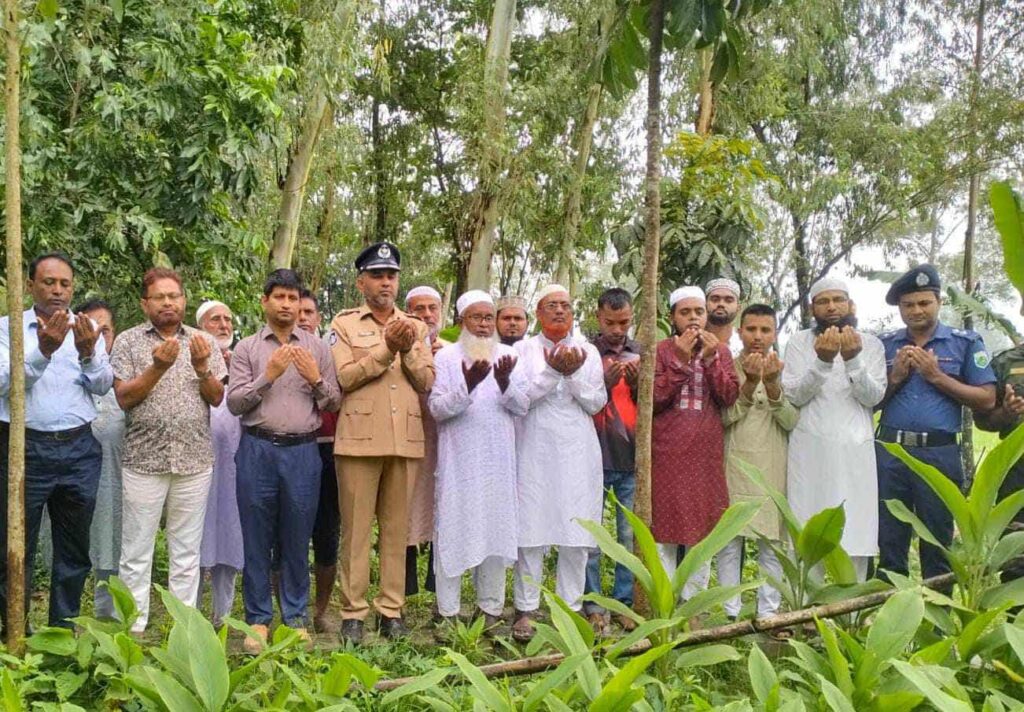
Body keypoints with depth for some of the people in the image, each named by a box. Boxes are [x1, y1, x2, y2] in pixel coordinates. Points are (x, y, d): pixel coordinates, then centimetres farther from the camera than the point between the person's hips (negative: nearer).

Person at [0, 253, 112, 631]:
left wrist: (88, 354, -18)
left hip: (79, 449, 3)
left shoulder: (88, 328, 9)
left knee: (75, 550, 11)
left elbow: (103, 385, 1)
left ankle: (64, 631, 23)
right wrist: (43, 351, -24)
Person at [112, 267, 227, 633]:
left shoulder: (202, 342, 9)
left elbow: (217, 398, 4)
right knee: (137, 552, 2)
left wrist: (202, 367, -14)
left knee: (187, 552, 8)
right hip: (144, 460, -2)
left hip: (195, 461, 2)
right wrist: (158, 367, -18)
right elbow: (123, 398, -5)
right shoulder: (128, 341, 3)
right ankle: (134, 629, 12)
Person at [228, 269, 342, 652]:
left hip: (303, 451, 1)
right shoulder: (247, 348, 6)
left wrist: (315, 379, -8)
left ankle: (296, 618, 18)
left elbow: (334, 403, 9)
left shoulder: (317, 348, 9)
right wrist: (268, 375, -12)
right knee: (257, 538, 5)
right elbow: (234, 403, 0)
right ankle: (258, 620, 15)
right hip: (258, 450, -1)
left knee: (297, 539, 7)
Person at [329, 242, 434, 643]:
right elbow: (343, 377, -6)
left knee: (397, 528, 6)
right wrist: (386, 350, -12)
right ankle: (353, 612, 6)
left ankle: (391, 609, 13)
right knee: (356, 528, -1)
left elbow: (427, 382, 7)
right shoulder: (344, 324, 6)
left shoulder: (416, 328, 16)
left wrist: (408, 351, -8)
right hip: (360, 438, -3)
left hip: (406, 441, 3)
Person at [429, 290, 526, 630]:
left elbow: (523, 406, 4)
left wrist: (504, 383, -15)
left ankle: (491, 608, 17)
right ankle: (447, 611, 7)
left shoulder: (507, 355, 9)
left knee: (496, 528, 7)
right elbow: (437, 408, -10)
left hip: (498, 461, 3)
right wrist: (468, 386, -25)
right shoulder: (447, 356, -1)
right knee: (454, 528, 0)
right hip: (459, 460, -3)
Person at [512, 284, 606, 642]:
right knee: (531, 530, -2)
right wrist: (553, 371, -15)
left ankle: (570, 608, 9)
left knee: (575, 532, 1)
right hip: (535, 452, -2)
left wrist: (573, 373, -9)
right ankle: (526, 609, 5)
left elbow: (597, 403, 5)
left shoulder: (588, 352, 11)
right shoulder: (523, 350, 6)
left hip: (577, 454, 2)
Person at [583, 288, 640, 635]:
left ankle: (625, 602, 14)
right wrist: (606, 382, -13)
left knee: (632, 537, 3)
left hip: (632, 457, 2)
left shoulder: (642, 353, 11)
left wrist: (637, 381, -7)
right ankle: (592, 605, 9)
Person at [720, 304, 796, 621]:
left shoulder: (784, 369, 7)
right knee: (728, 541, 1)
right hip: (733, 467, -1)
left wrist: (772, 384, -18)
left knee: (772, 542, 2)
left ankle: (768, 612, 9)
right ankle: (730, 612, 8)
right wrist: (749, 383, -19)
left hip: (772, 470, 1)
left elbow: (792, 420, -4)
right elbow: (724, 416, -7)